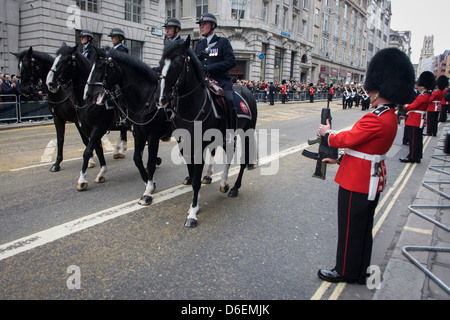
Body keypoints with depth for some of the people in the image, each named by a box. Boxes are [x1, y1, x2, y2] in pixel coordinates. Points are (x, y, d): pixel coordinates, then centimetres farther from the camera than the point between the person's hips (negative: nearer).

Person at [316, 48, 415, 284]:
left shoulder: (375, 119, -24)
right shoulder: (390, 116, 8)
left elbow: (347, 139, -19)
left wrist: (326, 133, 0)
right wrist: (340, 159, 12)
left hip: (358, 182, -10)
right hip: (372, 179, 10)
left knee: (350, 227, 6)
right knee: (363, 227, 19)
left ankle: (345, 271, 23)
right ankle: (360, 272, 33)